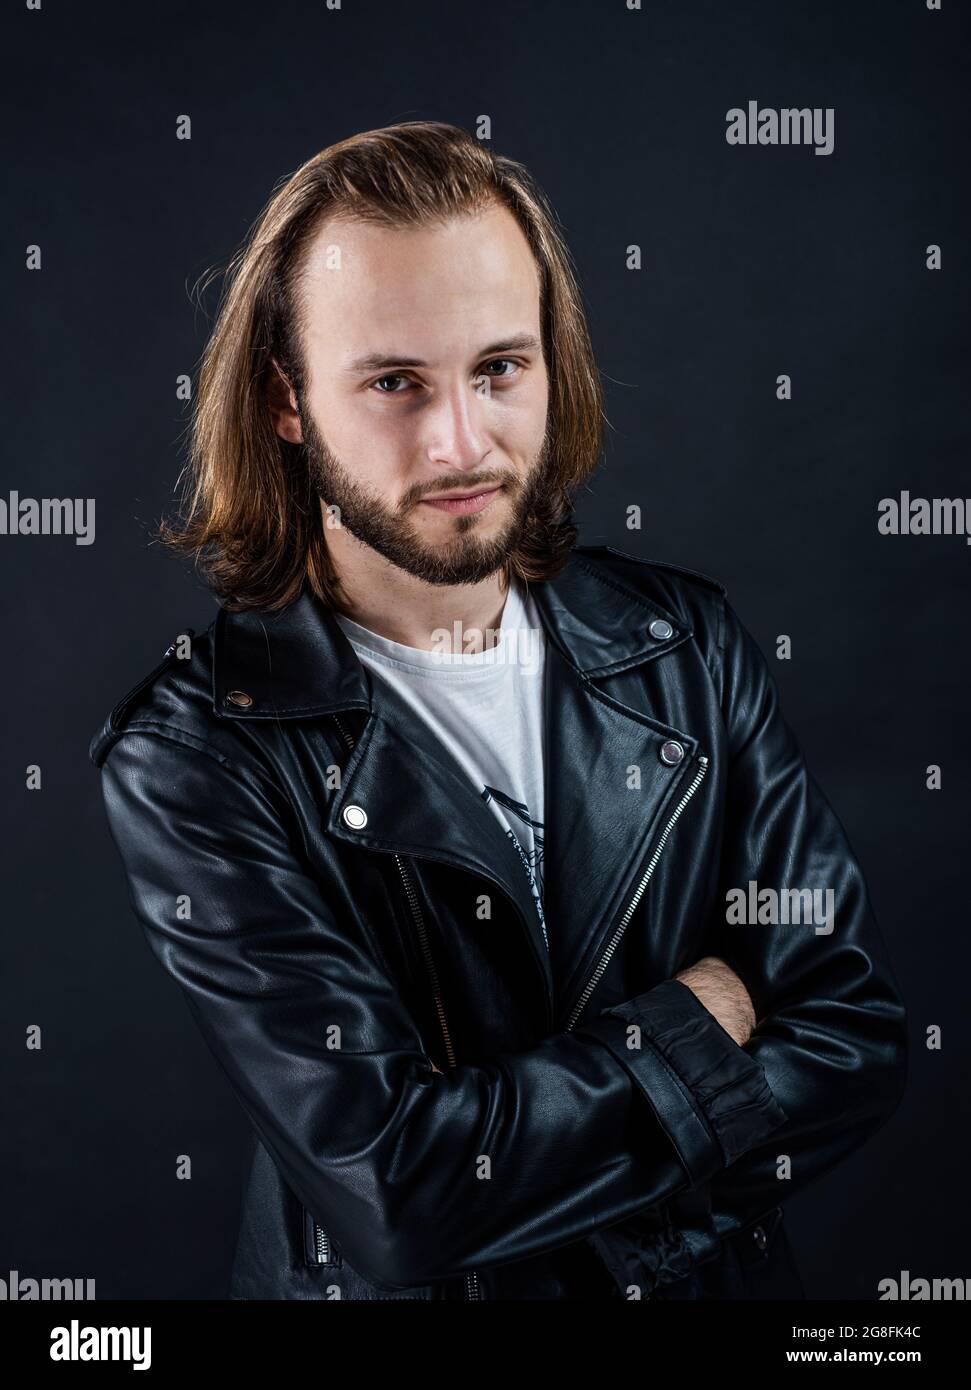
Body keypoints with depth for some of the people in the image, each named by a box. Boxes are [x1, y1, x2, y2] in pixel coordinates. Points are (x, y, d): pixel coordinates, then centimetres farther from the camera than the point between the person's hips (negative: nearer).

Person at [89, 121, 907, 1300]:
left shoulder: (688, 643, -2)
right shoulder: (188, 761, -13)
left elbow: (858, 1042, -3)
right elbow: (392, 1190, -17)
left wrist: (524, 1186, -13)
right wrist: (698, 1024, -8)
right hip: (396, 1288, -2)